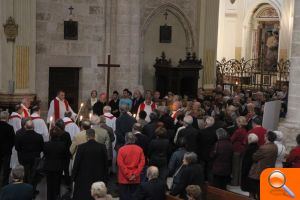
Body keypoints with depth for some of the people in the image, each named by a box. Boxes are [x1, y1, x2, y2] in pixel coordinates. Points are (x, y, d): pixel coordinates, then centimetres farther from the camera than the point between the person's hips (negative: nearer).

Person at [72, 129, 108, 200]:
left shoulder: (81, 147, -10)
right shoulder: (102, 147, -3)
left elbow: (76, 163, -5)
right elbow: (105, 164, 3)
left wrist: (73, 176, 7)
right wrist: (105, 178, 12)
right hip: (98, 178, 2)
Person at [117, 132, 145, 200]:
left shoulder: (122, 149, -11)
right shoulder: (139, 149, -2)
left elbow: (120, 164, -12)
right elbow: (142, 163, -4)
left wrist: (128, 175, -7)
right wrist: (135, 174, -5)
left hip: (124, 178, -2)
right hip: (136, 179, 3)